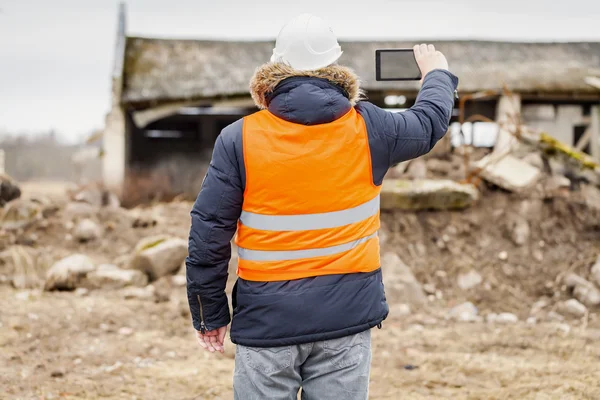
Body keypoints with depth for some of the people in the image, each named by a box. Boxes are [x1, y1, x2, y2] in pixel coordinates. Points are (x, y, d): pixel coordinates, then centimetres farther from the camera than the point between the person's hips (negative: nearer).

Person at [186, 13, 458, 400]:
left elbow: (209, 234, -6)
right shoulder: (366, 129, -2)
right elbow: (430, 121, 18)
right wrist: (437, 74, 40)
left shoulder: (239, 139, -8)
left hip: (268, 320, -1)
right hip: (347, 316, 2)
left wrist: (211, 314, 5)